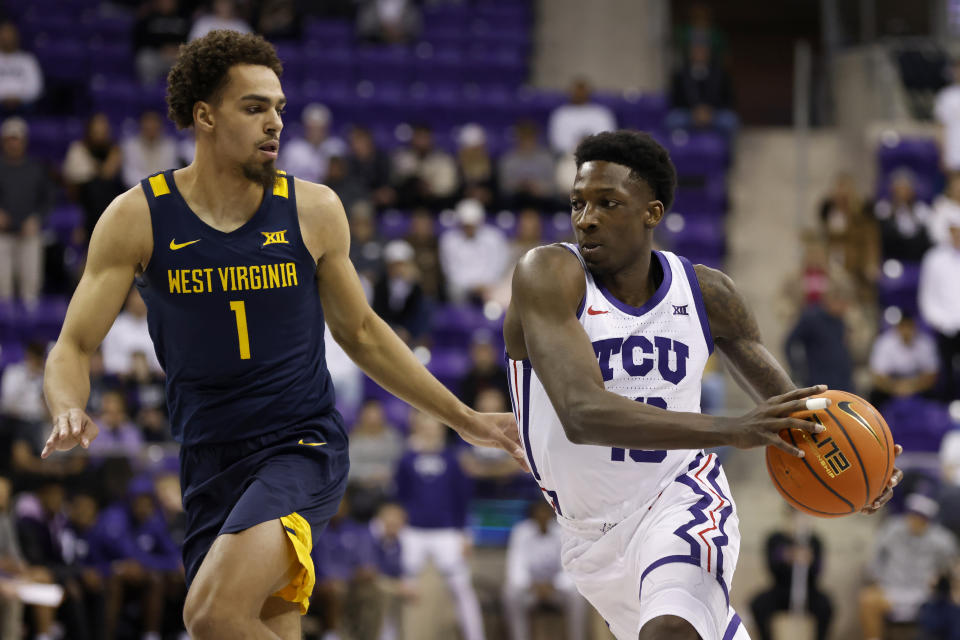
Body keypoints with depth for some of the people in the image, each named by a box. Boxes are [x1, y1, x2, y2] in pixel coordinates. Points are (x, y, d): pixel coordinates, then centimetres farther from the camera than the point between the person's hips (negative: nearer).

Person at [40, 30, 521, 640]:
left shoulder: (313, 210, 0)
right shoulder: (138, 217, -2)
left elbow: (361, 333, 15)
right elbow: (74, 346, 0)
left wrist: (465, 420, 17)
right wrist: (69, 413, -24)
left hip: (303, 446, -2)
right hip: (211, 465, 2)